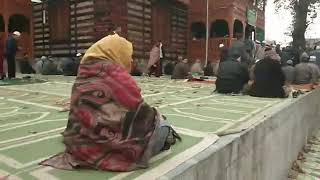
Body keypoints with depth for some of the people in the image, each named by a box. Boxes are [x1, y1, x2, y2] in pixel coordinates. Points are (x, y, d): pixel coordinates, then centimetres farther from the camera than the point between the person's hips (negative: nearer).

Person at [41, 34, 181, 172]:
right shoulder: (115, 75, -16)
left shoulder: (83, 76, 8)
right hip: (106, 149, -8)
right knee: (162, 126, 5)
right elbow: (139, 113, -12)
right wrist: (157, 116, 9)